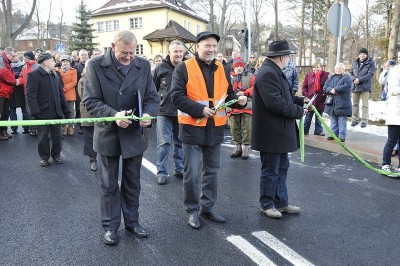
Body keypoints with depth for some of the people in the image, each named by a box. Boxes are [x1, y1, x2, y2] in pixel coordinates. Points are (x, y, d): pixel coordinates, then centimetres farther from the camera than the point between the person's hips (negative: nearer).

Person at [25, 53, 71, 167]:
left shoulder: (55, 75, 12)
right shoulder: (34, 75, -8)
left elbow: (61, 94, 16)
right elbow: (30, 95, -14)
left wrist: (66, 110, 12)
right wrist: (35, 112, -20)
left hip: (56, 112, 5)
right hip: (43, 113, -5)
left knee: (57, 135, 11)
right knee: (43, 136, 7)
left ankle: (56, 155, 26)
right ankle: (44, 157, 21)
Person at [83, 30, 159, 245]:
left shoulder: (143, 65, -1)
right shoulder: (96, 65, -9)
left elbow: (152, 98, 3)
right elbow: (90, 101, -11)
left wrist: (148, 114, -19)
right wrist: (113, 115, -26)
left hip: (135, 134, 2)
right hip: (107, 134, -2)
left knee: (132, 183, 16)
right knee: (109, 185, 12)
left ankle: (132, 221, 34)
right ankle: (110, 226, 29)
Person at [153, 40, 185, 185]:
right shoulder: (161, 68, -1)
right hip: (164, 112, -2)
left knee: (180, 142, 13)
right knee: (164, 143, 0)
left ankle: (179, 169, 26)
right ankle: (161, 172, 9)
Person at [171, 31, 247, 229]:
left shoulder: (222, 69, 10)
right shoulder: (184, 68, -6)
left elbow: (228, 94, 16)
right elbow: (177, 96, -13)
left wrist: (238, 100, -7)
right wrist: (200, 110, -22)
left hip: (215, 128, 5)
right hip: (192, 128, -5)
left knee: (212, 171, 15)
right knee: (192, 173, 0)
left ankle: (207, 207, 31)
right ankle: (192, 210, 19)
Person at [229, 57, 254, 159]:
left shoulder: (250, 76, 7)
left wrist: (244, 93, -16)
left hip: (246, 106, -1)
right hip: (233, 106, 2)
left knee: (246, 128, -1)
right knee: (235, 128, 7)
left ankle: (245, 147, 9)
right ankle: (237, 146, 19)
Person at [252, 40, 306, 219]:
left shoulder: (274, 72, 13)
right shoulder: (268, 73, -20)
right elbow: (275, 103, -27)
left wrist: (301, 101, 10)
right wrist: (299, 111, -16)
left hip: (280, 132, 11)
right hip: (271, 133, -11)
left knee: (281, 168, 18)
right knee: (270, 171, 5)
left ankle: (281, 202, 31)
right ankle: (267, 204, 22)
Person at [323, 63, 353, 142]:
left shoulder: (347, 78, 2)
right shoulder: (331, 77, 17)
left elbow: (347, 87, -17)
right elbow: (325, 87, 6)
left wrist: (335, 89, -17)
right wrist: (330, 90, -15)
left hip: (342, 103, -5)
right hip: (331, 103, 5)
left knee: (342, 121, -3)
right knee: (333, 121, 11)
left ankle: (342, 136, 0)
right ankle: (334, 134, 19)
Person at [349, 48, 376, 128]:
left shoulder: (371, 63, 1)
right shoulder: (355, 63, 13)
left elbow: (370, 74, -10)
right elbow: (350, 72, 9)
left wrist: (359, 79, -19)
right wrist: (354, 79, -12)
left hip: (365, 87, -4)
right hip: (355, 86, 4)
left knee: (364, 105, -3)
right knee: (355, 104, 10)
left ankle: (364, 121, 2)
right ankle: (355, 119, 19)